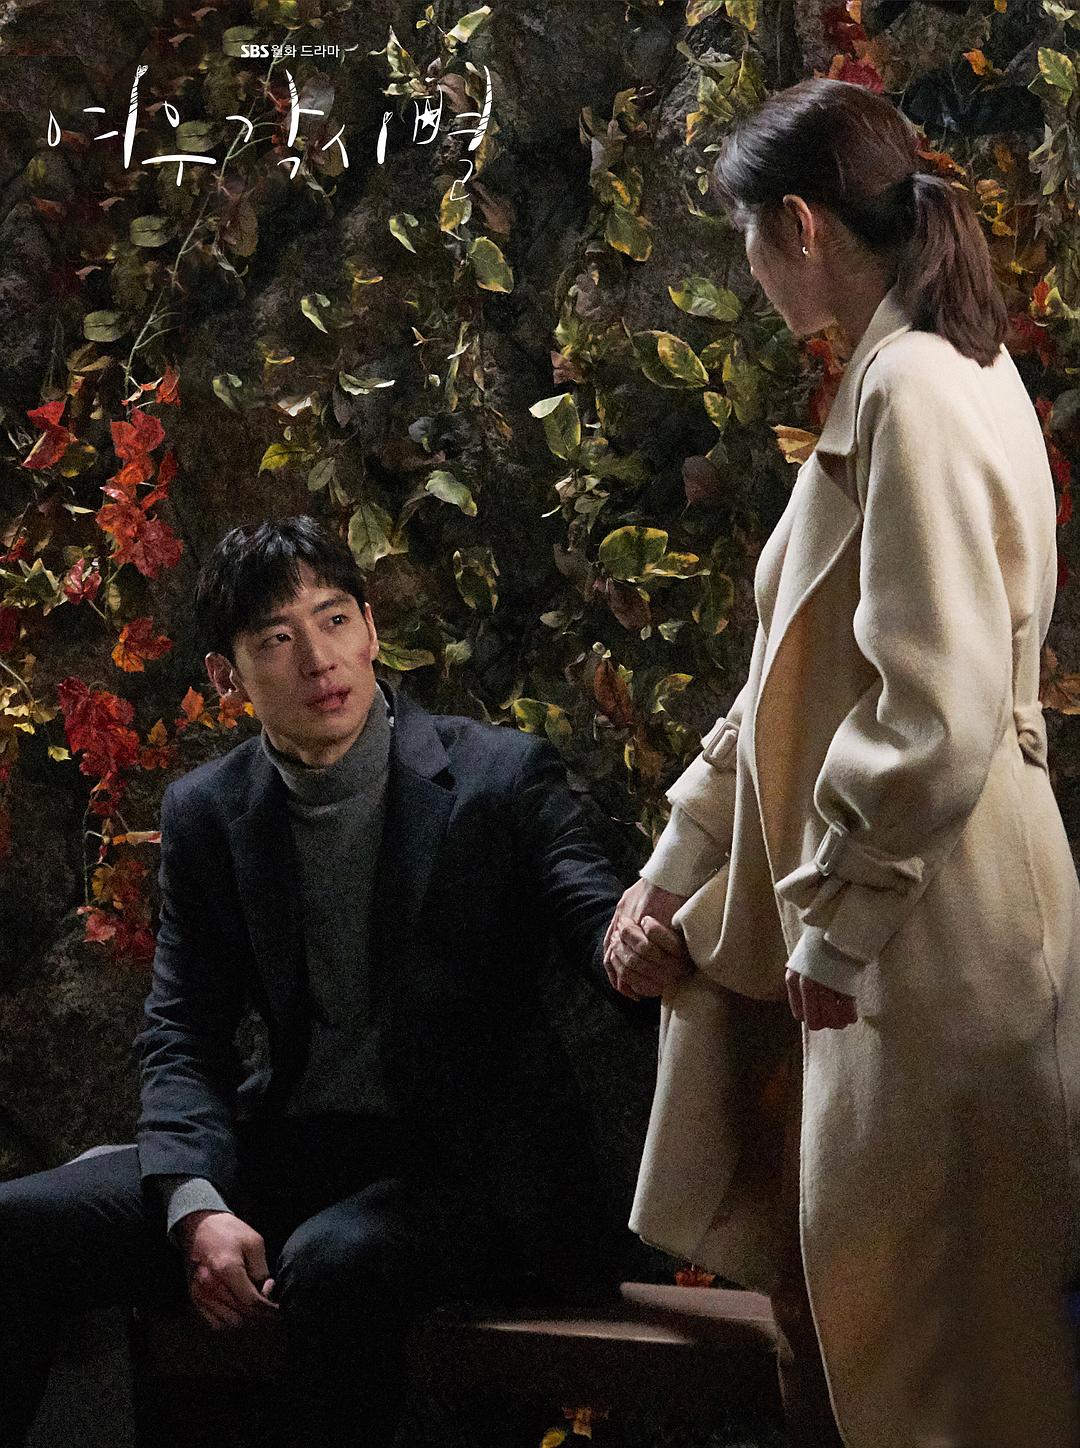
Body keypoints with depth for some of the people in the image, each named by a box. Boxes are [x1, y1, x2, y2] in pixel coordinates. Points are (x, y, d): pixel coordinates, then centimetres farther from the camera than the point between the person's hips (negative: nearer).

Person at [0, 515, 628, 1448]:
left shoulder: (502, 776, -5)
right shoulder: (207, 814, 6)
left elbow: (601, 922, -17)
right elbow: (184, 1034, 5)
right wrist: (197, 1208, -14)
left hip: (466, 1163, -4)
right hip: (289, 1151, 4)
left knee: (333, 1262, -37)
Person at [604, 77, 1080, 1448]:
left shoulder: (916, 394, -17)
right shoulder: (903, 375, 14)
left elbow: (937, 719, -25)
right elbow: (808, 674, 17)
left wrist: (837, 920, -15)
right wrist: (674, 869, 16)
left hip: (923, 935, -10)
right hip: (863, 914, 10)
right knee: (826, 1295, 16)